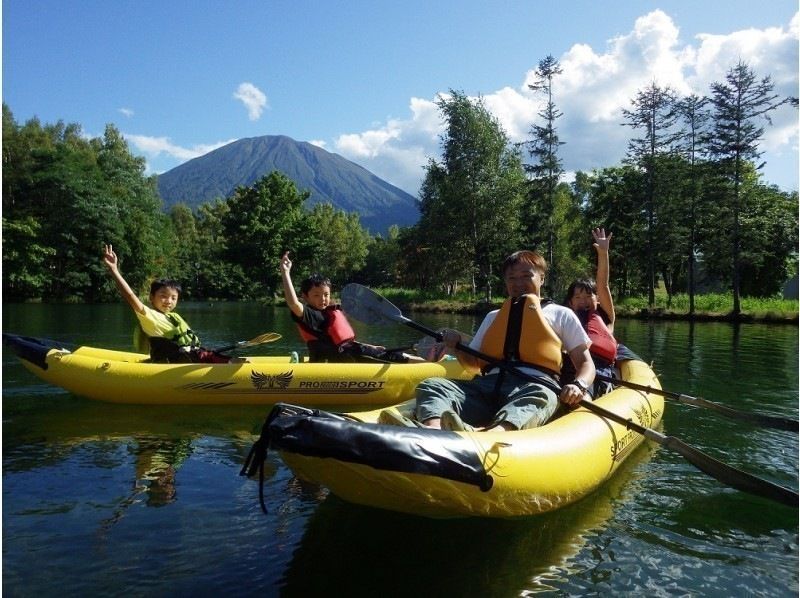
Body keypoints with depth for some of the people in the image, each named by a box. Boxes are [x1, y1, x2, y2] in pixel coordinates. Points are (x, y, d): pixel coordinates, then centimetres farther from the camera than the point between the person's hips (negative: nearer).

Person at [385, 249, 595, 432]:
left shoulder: (561, 314, 23)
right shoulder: (493, 317, 32)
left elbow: (586, 363, 16)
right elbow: (474, 362, 28)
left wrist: (579, 386, -7)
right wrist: (457, 347, 5)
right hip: (488, 384, 3)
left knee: (539, 397, -40)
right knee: (431, 386, -22)